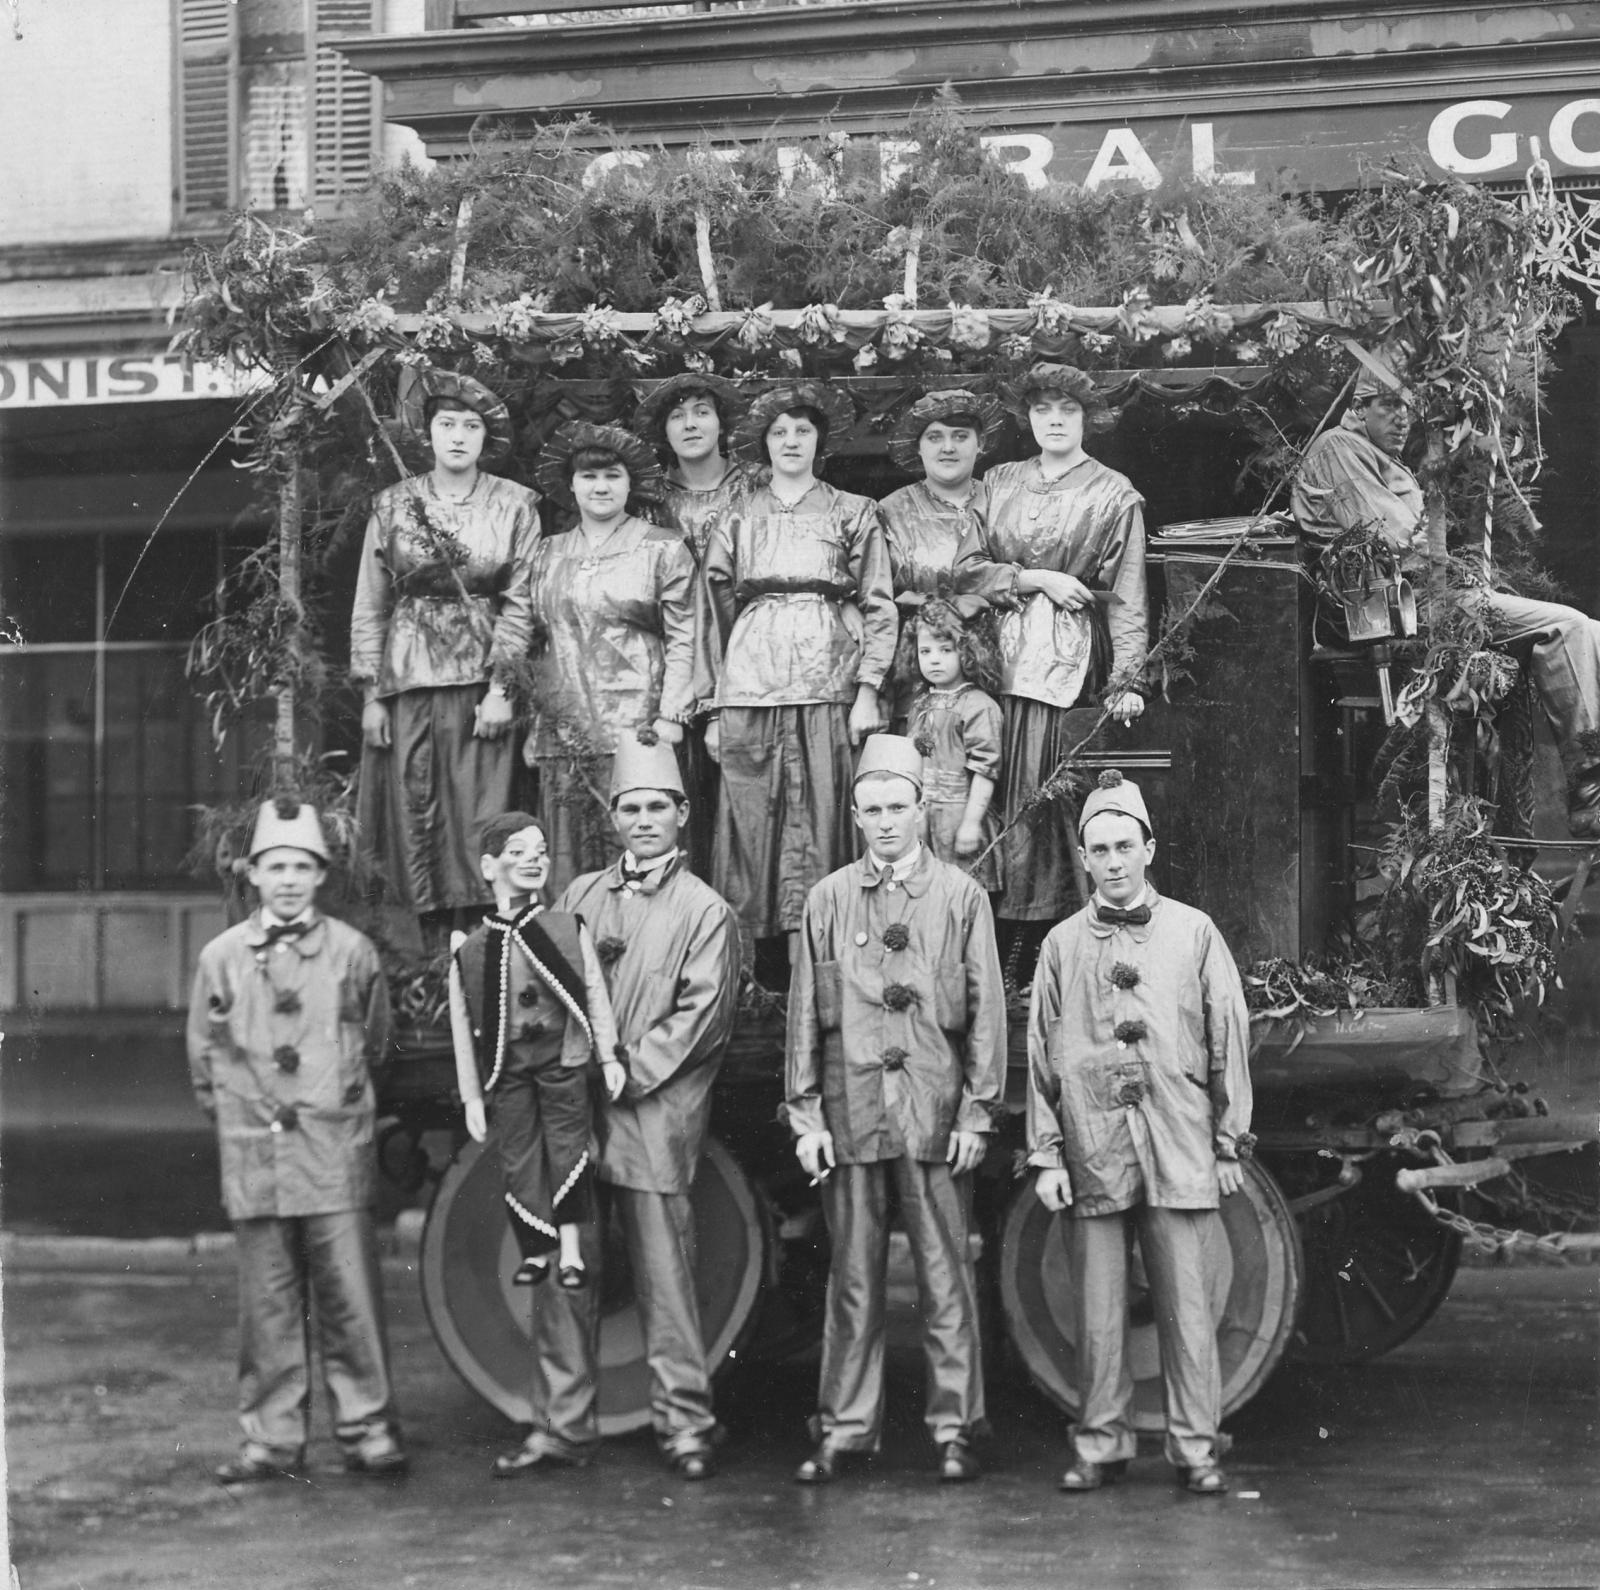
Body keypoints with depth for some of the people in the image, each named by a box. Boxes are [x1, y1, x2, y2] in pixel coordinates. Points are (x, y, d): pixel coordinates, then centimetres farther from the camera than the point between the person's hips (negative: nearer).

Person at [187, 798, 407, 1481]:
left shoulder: (353, 952, 3)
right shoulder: (221, 957, 5)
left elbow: (373, 1044, 15)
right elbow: (204, 1056, 14)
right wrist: (241, 1117, 12)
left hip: (337, 1154, -1)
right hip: (253, 1156, 1)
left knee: (351, 1296, -3)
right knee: (268, 1304, 4)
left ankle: (368, 1431, 6)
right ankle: (273, 1438, 12)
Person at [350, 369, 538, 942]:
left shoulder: (513, 505, 3)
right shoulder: (393, 505, 7)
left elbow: (519, 604, -1)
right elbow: (368, 605, 7)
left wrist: (500, 688, -9)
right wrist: (371, 695, 1)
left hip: (481, 682, -1)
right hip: (406, 680, 1)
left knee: (478, 820, -5)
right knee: (413, 819, -1)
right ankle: (432, 952, 6)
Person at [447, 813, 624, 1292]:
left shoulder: (569, 929, -3)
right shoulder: (469, 949, -4)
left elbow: (595, 993, 2)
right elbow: (463, 1028, 1)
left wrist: (608, 1056, -2)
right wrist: (471, 1096, 2)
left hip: (563, 1059, 0)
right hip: (506, 1070, 1)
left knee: (567, 1149, -2)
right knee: (519, 1161, 6)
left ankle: (571, 1251, 11)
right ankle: (535, 1253, 22)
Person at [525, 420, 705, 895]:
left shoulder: (662, 549, 4)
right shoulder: (548, 553, 17)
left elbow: (683, 638, -1)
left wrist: (671, 714, -10)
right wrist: (532, 720, 14)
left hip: (635, 726, -4)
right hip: (561, 727, 4)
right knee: (564, 858, 1)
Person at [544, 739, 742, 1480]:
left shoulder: (705, 912, 1)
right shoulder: (580, 897, 15)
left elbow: (701, 1018, -6)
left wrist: (624, 1075, -10)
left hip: (653, 1117, -4)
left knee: (663, 1272, -4)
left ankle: (684, 1420, 4)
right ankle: (563, 1418, 14)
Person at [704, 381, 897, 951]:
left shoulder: (853, 514, 11)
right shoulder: (736, 520, 15)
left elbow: (879, 607, 6)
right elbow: (715, 614, 13)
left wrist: (868, 689, -5)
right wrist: (712, 707, 5)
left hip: (827, 682, -1)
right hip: (749, 681, 1)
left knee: (820, 818, -6)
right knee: (750, 818, -3)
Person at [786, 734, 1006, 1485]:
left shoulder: (960, 896, 4)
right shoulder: (828, 899, 7)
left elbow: (986, 1010, 3)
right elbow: (804, 1010, 8)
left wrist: (977, 1112, -2)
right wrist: (806, 1114, 2)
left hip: (934, 1115, -1)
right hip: (850, 1112, 1)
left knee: (945, 1277, 2)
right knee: (853, 1278, 6)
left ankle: (954, 1428, 10)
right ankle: (846, 1427, 14)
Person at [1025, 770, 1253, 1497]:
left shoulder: (1194, 933, 5)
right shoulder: (1061, 946, 7)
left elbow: (1229, 1043, 6)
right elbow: (1041, 1055, 8)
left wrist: (1230, 1144, 3)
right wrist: (1046, 1154, 2)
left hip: (1179, 1153, -1)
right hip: (1092, 1152, 1)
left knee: (1186, 1306, 0)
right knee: (1097, 1311, 4)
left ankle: (1196, 1448, 7)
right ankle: (1100, 1444, 14)